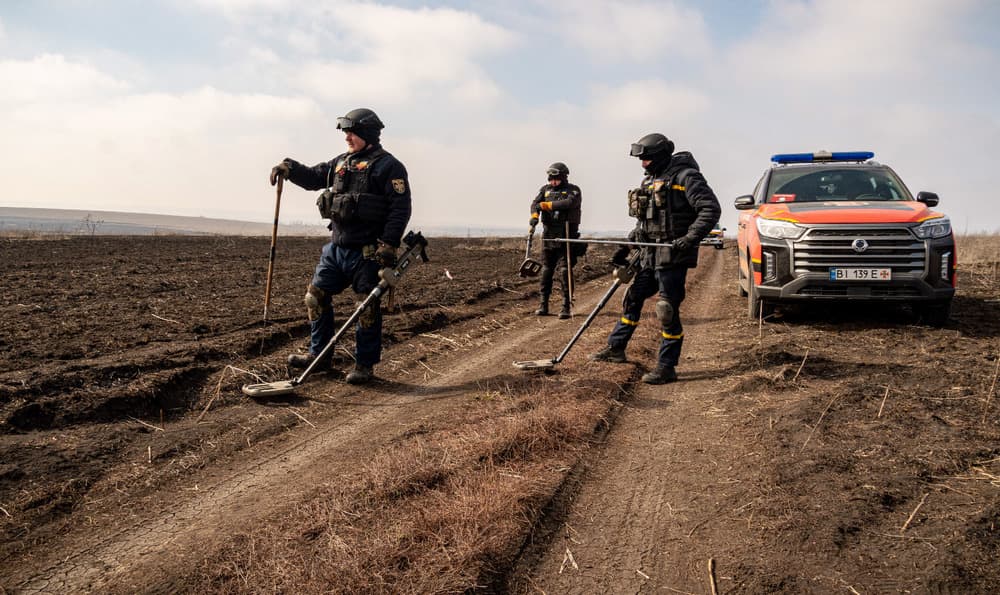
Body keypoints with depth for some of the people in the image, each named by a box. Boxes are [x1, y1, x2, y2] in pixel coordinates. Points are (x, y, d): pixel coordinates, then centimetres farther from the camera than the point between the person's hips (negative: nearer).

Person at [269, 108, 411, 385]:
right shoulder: (342, 162, 17)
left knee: (368, 307, -1)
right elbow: (313, 177, 24)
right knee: (316, 295, 10)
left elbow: (401, 208, -14)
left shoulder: (388, 166, -7)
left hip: (367, 252, -8)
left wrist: (389, 245, -21)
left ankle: (365, 365, 10)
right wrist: (290, 168, 3)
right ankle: (319, 355, 23)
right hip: (336, 247, 8)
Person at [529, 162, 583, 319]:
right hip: (548, 236, 4)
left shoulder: (573, 190, 2)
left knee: (566, 272, -6)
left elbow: (569, 203, -18)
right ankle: (543, 305, 14)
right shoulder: (545, 189, 14)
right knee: (546, 271, 6)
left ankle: (566, 307, -2)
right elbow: (535, 203, -2)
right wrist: (534, 215, -23)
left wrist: (547, 205, -15)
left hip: (567, 237, -4)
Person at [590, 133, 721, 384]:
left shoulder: (685, 177, -12)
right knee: (632, 297, 16)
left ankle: (666, 368, 5)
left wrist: (690, 238, -25)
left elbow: (711, 209, -17)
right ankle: (615, 348, 30)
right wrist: (627, 246, 17)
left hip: (672, 257, -9)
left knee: (668, 311, -4)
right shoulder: (650, 180, 15)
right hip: (650, 255, 9)